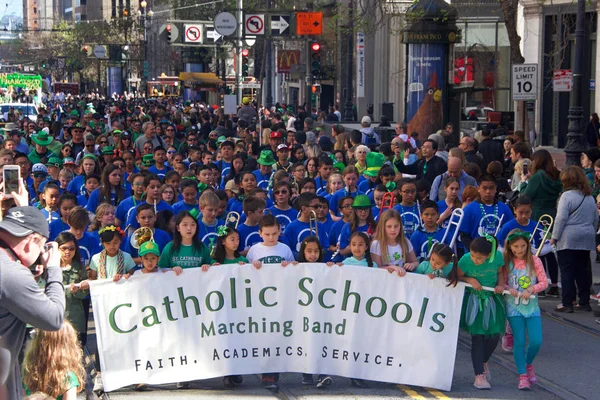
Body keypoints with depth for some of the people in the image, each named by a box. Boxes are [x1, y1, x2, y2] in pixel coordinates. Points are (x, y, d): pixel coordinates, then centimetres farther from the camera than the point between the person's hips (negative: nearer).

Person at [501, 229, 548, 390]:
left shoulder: (534, 261, -1)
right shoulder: (506, 262, -1)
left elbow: (544, 282, -2)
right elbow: (501, 282, 1)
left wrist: (530, 290, -17)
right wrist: (509, 289, -19)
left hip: (531, 305, 1)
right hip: (513, 306, -1)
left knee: (536, 341, -5)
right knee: (519, 341, -4)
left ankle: (528, 364, 25)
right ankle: (522, 375, 7)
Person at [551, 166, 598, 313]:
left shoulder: (567, 196, -11)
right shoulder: (590, 197, 10)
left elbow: (561, 218, -15)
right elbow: (595, 219, 16)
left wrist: (554, 237, -8)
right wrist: (592, 234, 26)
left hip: (568, 240, -6)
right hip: (586, 240, 6)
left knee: (567, 271, -2)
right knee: (583, 271, 11)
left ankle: (567, 303, -3)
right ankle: (584, 302, 14)